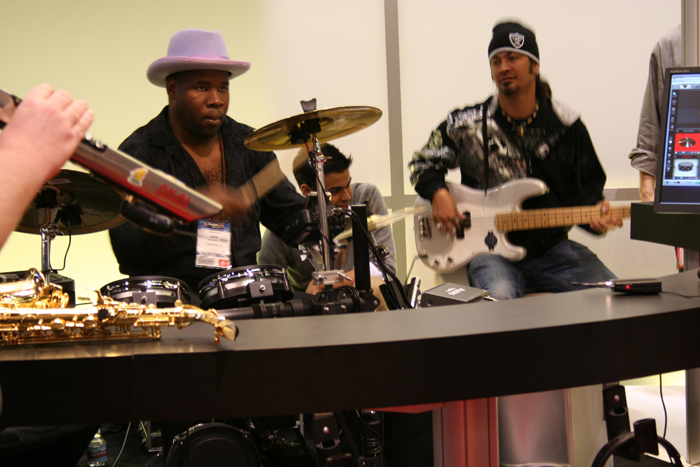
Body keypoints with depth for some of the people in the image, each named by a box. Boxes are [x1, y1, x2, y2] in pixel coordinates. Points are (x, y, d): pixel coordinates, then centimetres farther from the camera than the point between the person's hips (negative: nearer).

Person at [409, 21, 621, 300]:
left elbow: (586, 188, 10)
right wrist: (438, 193, -8)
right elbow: (422, 164, 12)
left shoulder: (568, 127, 4)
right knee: (499, 298, -36)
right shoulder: (465, 125, 1)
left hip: (552, 248, 3)